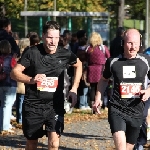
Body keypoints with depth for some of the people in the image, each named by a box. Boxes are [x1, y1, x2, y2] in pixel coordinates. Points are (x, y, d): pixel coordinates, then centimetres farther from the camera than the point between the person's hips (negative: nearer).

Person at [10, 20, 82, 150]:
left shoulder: (65, 54, -3)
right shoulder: (32, 53, -10)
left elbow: (78, 64, 18)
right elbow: (14, 73, -11)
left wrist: (74, 89, 10)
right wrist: (31, 79, -30)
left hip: (55, 105, 1)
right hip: (33, 105, 0)